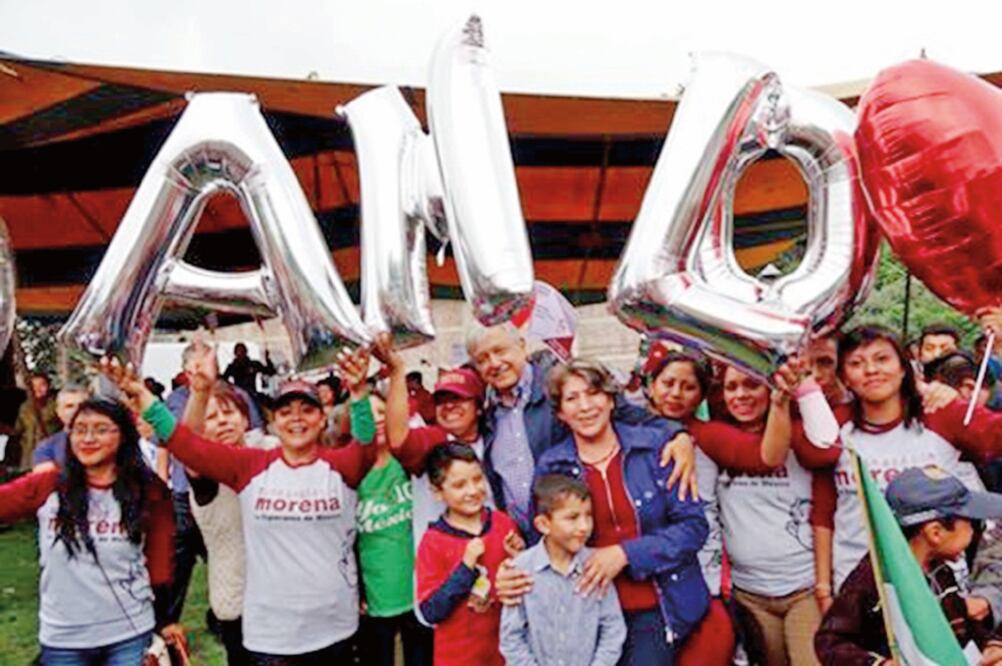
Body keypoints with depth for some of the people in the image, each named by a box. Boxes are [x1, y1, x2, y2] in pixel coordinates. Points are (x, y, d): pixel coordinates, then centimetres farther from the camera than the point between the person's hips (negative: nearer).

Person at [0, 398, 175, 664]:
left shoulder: (147, 492, -3)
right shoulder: (45, 487, -2)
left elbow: (159, 563, 1)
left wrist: (165, 623, 2)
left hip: (131, 636, -1)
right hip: (62, 640, 1)